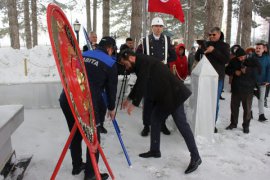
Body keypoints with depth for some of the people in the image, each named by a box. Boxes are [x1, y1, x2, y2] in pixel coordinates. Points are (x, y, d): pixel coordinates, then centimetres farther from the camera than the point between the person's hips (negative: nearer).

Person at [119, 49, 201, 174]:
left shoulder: (144, 62, -14)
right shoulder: (140, 64, 16)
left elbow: (142, 85, -19)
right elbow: (139, 84, 29)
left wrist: (134, 103, -13)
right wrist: (129, 98, 34)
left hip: (173, 94, -10)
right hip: (162, 97, 10)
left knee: (181, 124, -7)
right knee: (155, 119, 13)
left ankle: (195, 157, 1)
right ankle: (155, 150, 25)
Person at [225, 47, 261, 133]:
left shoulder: (252, 60, -4)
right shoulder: (234, 61, 3)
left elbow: (258, 69, -15)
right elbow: (227, 70, 7)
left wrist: (247, 70, -30)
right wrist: (234, 72, -13)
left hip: (248, 89, -3)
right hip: (236, 88, 3)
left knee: (247, 108, 3)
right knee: (234, 106, 11)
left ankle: (246, 125, 17)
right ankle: (233, 123, 27)